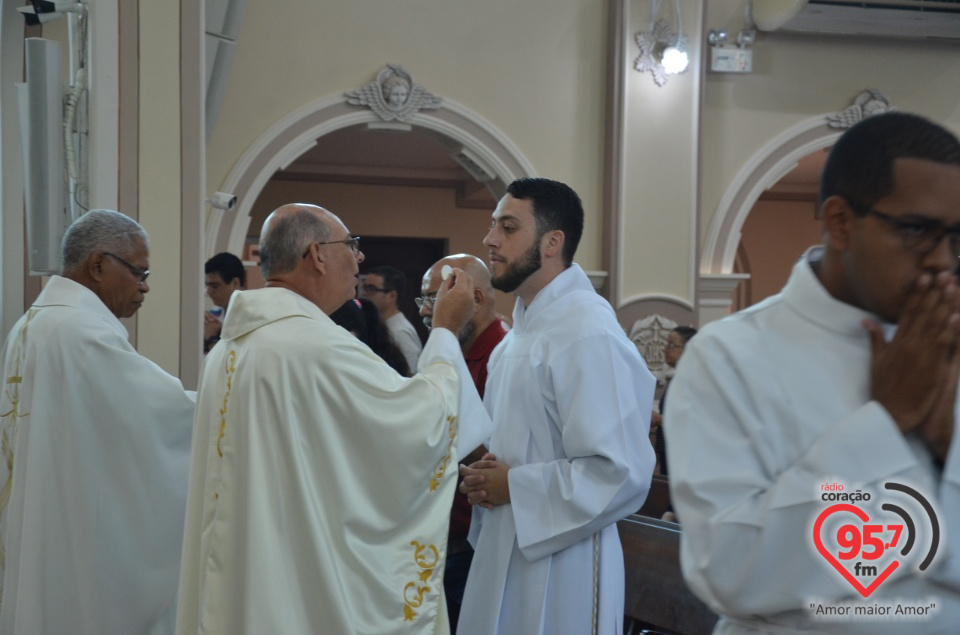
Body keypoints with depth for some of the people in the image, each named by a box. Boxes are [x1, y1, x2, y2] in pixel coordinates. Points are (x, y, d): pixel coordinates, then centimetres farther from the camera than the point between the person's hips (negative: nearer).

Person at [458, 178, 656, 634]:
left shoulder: (588, 335, -20)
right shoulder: (524, 327, 10)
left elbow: (622, 474, -25)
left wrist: (514, 487, -16)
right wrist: (487, 476, 1)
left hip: (560, 566, -9)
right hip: (504, 553, 9)